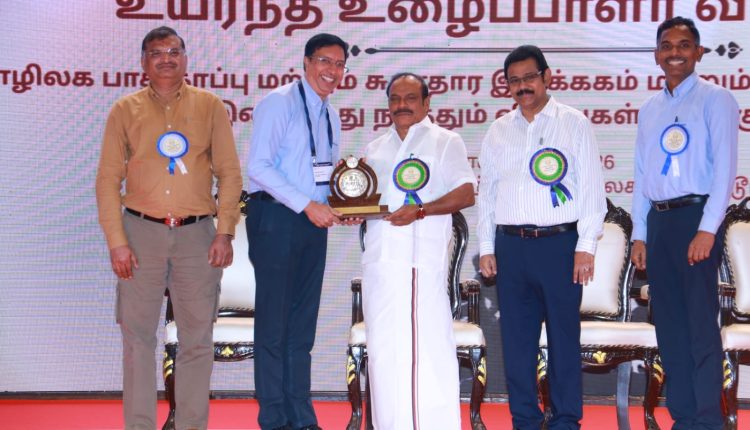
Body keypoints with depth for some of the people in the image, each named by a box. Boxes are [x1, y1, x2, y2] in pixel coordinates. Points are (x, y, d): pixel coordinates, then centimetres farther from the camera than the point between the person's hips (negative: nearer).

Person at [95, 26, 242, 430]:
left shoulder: (209, 106, 6)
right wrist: (116, 241, -5)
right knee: (138, 334, 2)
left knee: (197, 336, 4)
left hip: (196, 234, 0)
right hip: (142, 231, 0)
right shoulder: (125, 109, 6)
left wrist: (225, 232, -4)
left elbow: (230, 172, 4)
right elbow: (107, 179, 4)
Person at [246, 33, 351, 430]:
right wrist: (307, 205, -20)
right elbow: (258, 166, -17)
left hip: (313, 222, 7)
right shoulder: (278, 103, -8)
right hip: (276, 219, -7)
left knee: (302, 325, 10)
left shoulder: (330, 116, 15)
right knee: (273, 323, -1)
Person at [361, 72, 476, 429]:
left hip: (421, 261, -6)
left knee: (425, 345, -11)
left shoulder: (444, 142, 4)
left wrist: (421, 210, -17)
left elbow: (466, 194, -5)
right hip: (380, 261, 6)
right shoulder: (375, 149, 22)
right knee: (383, 347, 8)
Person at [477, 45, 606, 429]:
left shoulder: (574, 124, 3)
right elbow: (486, 192, 16)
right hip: (511, 245, 3)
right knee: (516, 336, 5)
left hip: (559, 243, -3)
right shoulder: (498, 131, 13)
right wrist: (486, 247, 9)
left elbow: (592, 188, 0)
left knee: (564, 335, 1)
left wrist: (586, 246, -7)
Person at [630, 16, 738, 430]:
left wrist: (707, 229, -16)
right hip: (658, 221, 6)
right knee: (669, 324, 8)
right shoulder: (650, 108, 15)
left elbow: (724, 167, -10)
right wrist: (639, 233, 12)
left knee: (701, 324, -5)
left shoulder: (714, 100, -3)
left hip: (695, 217, -6)